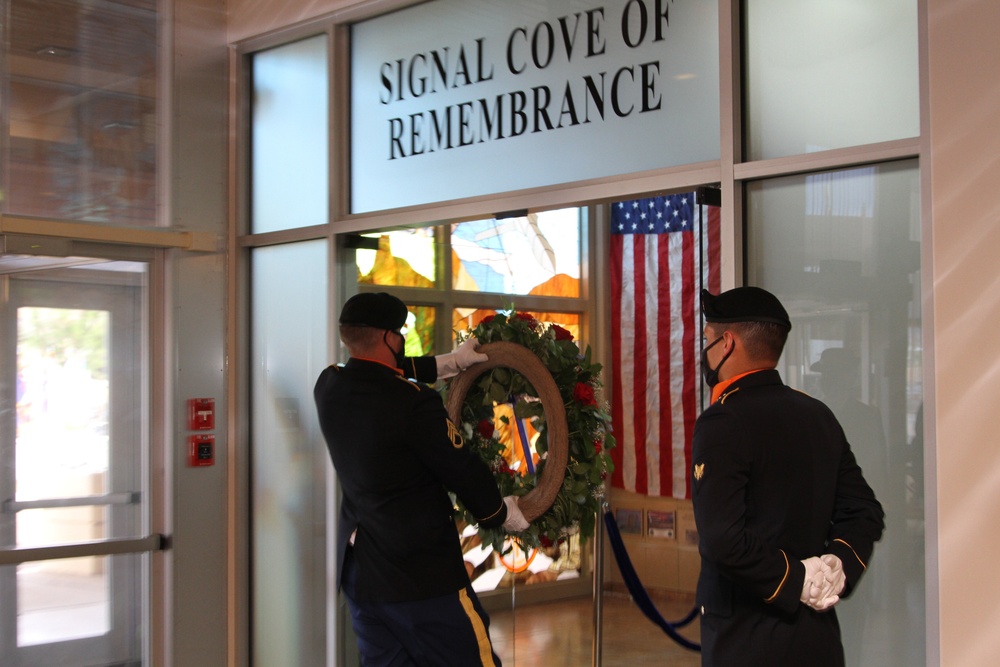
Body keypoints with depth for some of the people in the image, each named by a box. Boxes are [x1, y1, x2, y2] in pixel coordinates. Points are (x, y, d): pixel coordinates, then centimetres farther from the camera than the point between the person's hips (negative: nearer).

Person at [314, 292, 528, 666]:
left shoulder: (328, 388, 0)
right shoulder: (414, 404, -21)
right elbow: (463, 471, -12)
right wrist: (501, 513, 7)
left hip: (358, 573, 8)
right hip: (422, 574, -7)